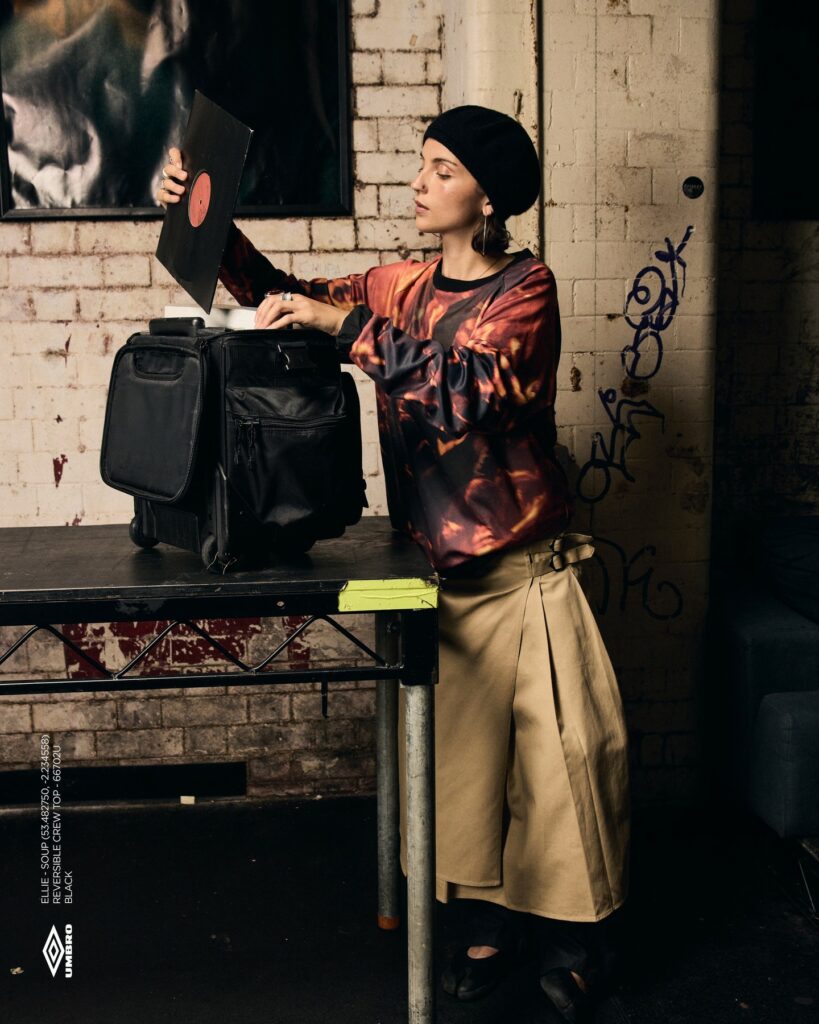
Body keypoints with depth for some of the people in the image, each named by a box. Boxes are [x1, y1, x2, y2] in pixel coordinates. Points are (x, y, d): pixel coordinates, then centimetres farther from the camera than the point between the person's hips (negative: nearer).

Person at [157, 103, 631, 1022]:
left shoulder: (527, 286, -9)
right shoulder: (403, 285, 7)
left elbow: (469, 385, -26)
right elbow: (284, 298, 11)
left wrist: (342, 323, -27)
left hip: (526, 572, -4)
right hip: (437, 570, 5)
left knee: (557, 750, 3)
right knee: (456, 749, 10)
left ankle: (573, 932, 22)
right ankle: (494, 913, 28)